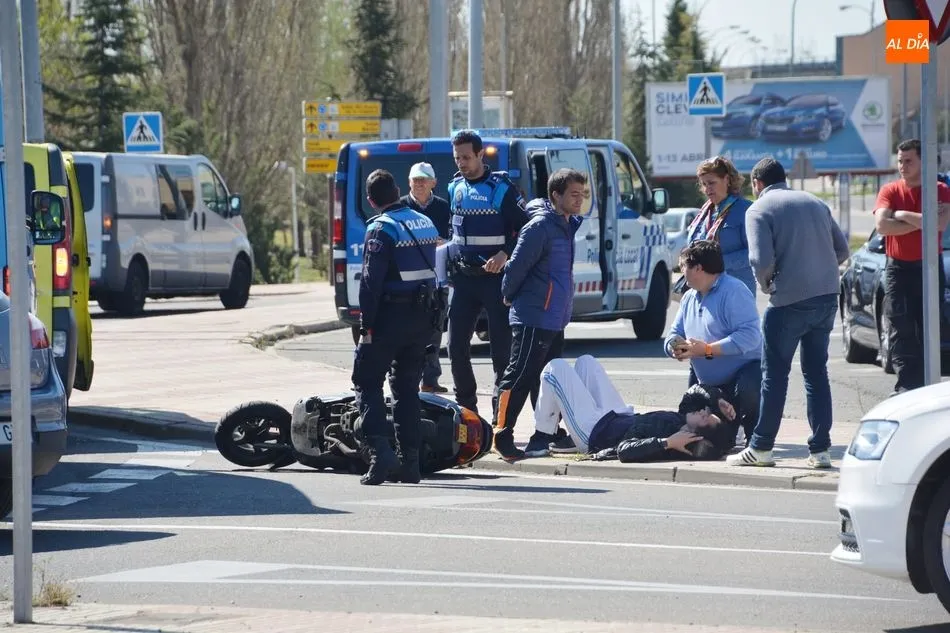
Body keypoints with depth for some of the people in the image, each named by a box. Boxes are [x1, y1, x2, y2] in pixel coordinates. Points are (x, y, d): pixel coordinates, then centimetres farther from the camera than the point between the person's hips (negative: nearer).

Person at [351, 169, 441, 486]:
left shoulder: (381, 229, -13)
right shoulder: (426, 224, 10)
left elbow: (371, 280, -17)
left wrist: (366, 325, -14)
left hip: (391, 316, -7)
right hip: (423, 317, 7)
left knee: (367, 382, 1)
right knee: (407, 387, 13)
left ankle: (380, 451, -16)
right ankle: (410, 462, 9)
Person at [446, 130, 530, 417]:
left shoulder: (502, 188, -7)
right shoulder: (455, 188, 10)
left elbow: (525, 229, -6)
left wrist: (505, 254, -19)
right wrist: (449, 257, 13)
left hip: (495, 277, -5)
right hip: (463, 277, 5)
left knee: (502, 347, -2)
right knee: (456, 345, 3)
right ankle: (466, 407, 14)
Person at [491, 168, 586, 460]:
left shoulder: (567, 225, 12)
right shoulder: (540, 227, -17)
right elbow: (516, 267, -16)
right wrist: (509, 297, -2)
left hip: (555, 319, 9)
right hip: (533, 318, -9)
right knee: (520, 377, -7)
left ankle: (547, 434, 22)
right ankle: (502, 435, -5)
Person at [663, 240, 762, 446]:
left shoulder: (733, 291, -17)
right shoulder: (689, 297, 12)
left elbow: (750, 336, -28)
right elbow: (674, 334, 11)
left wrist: (707, 349, -31)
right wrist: (675, 347, -16)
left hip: (746, 368, -8)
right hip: (708, 382, 8)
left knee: (746, 390, -41)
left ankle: (756, 437, -13)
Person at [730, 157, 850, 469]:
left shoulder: (759, 210, -5)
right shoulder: (814, 202, 13)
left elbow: (762, 260, -16)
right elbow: (842, 250, 14)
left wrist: (765, 283, 3)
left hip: (789, 300, -5)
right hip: (827, 296, 5)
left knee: (775, 373, 4)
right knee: (817, 372, 11)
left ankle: (760, 448, 8)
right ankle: (820, 449, 8)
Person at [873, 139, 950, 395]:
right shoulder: (890, 191, 5)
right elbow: (882, 225, -12)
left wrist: (903, 215, -11)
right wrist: (921, 222, -11)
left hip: (929, 267, 0)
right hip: (898, 268, 0)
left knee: (927, 330, 1)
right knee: (900, 330, -8)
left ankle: (923, 388, 5)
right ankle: (906, 387, -11)